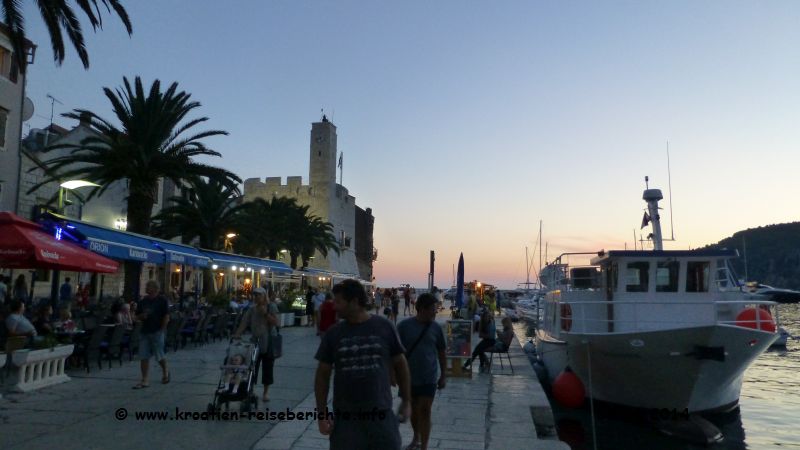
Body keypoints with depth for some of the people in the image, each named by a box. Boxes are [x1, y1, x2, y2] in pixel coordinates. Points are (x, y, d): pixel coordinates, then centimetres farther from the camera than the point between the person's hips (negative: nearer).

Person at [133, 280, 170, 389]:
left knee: (159, 356, 3)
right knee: (144, 357, 1)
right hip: (145, 331, 5)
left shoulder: (162, 300, -5)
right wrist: (143, 315, -7)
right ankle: (145, 381, 7)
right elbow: (137, 317, 15)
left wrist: (162, 330, -11)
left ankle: (165, 371, 30)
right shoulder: (143, 301, 10)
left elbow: (166, 316, -6)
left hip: (157, 332, -5)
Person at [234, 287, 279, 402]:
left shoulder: (271, 307, -3)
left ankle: (266, 392, 17)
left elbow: (275, 322, -11)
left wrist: (265, 313, -20)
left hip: (268, 343, -3)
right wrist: (237, 334, -18)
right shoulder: (252, 310, 5)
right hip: (255, 342, 3)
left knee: (267, 367, 5)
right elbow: (244, 323, -4)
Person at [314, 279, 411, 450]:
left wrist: (406, 401, 6)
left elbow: (400, 364, 4)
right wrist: (322, 414, -1)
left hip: (381, 414, -1)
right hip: (344, 417, 1)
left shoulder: (384, 327, -5)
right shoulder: (333, 333, -1)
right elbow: (322, 375, 4)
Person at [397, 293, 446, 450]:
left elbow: (441, 353, 5)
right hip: (409, 377, 1)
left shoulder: (436, 328, -3)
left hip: (429, 378, 0)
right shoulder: (405, 325, -9)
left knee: (424, 411, -4)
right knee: (414, 409, 17)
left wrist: (443, 376, 6)